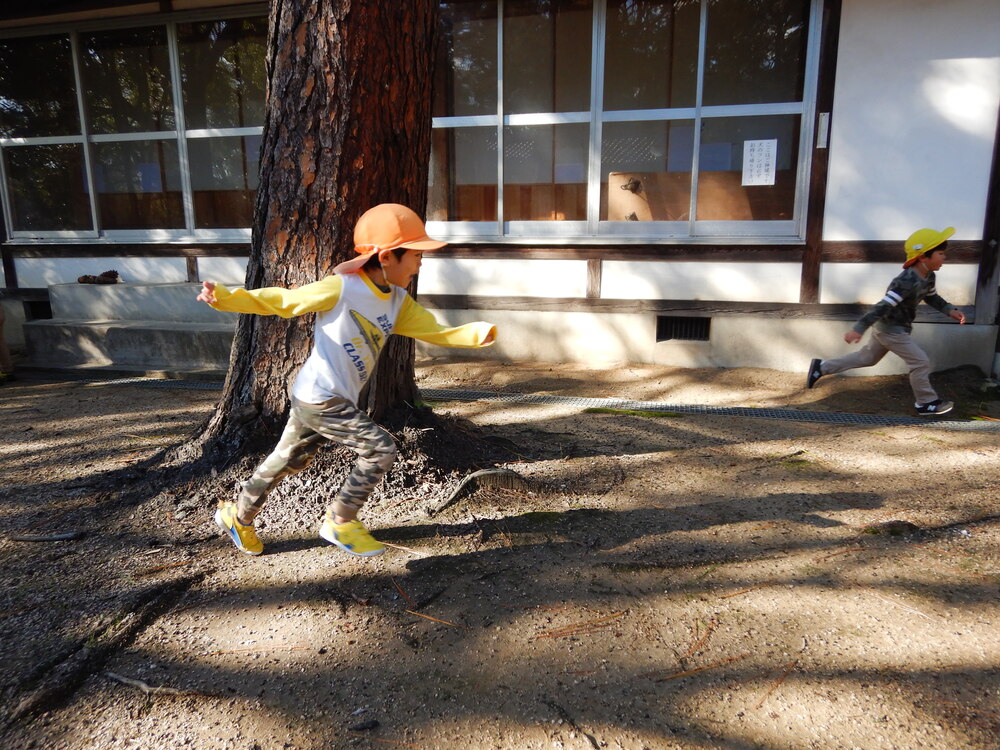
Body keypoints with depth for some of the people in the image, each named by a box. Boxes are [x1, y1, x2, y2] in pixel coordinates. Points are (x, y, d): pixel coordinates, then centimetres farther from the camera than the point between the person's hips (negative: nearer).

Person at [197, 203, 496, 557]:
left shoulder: (399, 302, 5)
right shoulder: (341, 289, -15)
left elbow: (435, 331, 4)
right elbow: (280, 300, -11)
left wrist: (477, 333, -13)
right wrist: (224, 296, -20)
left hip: (320, 401, 8)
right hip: (319, 398, -8)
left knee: (290, 460, 21)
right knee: (380, 448, -9)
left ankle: (238, 515, 42)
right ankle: (340, 521, 8)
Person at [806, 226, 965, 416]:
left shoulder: (928, 277, 1)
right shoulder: (907, 282, -29)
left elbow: (932, 297, 21)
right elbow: (883, 306, -35)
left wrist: (950, 310, 6)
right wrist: (859, 329, -39)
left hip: (887, 328, 10)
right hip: (891, 329, -10)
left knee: (866, 358, 20)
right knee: (921, 362, -3)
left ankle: (821, 367, 24)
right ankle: (927, 403, 14)